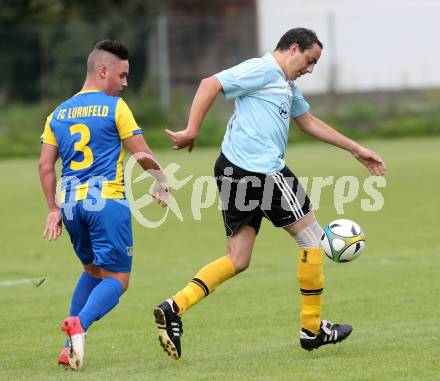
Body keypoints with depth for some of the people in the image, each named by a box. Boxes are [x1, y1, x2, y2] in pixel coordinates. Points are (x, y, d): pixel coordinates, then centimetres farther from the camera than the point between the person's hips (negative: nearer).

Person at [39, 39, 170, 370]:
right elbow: (142, 155, -2)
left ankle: (70, 347, 12)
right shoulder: (115, 107, -2)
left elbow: (46, 166, 11)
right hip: (107, 202, -6)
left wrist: (54, 210, 16)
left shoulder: (59, 114, 14)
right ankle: (79, 326, -29)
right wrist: (161, 179, 16)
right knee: (116, 279, -1)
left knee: (92, 271, 24)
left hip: (71, 204, 6)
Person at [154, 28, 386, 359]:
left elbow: (310, 122, 36)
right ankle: (312, 329, 10)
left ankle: (175, 307, -10)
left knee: (237, 260, 6)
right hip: (261, 171, -10)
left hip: (234, 171, 10)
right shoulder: (263, 70, -7)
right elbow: (210, 85, -14)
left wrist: (356, 150, 37)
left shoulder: (288, 86, 25)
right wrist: (192, 131, -19)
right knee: (311, 236, 4)